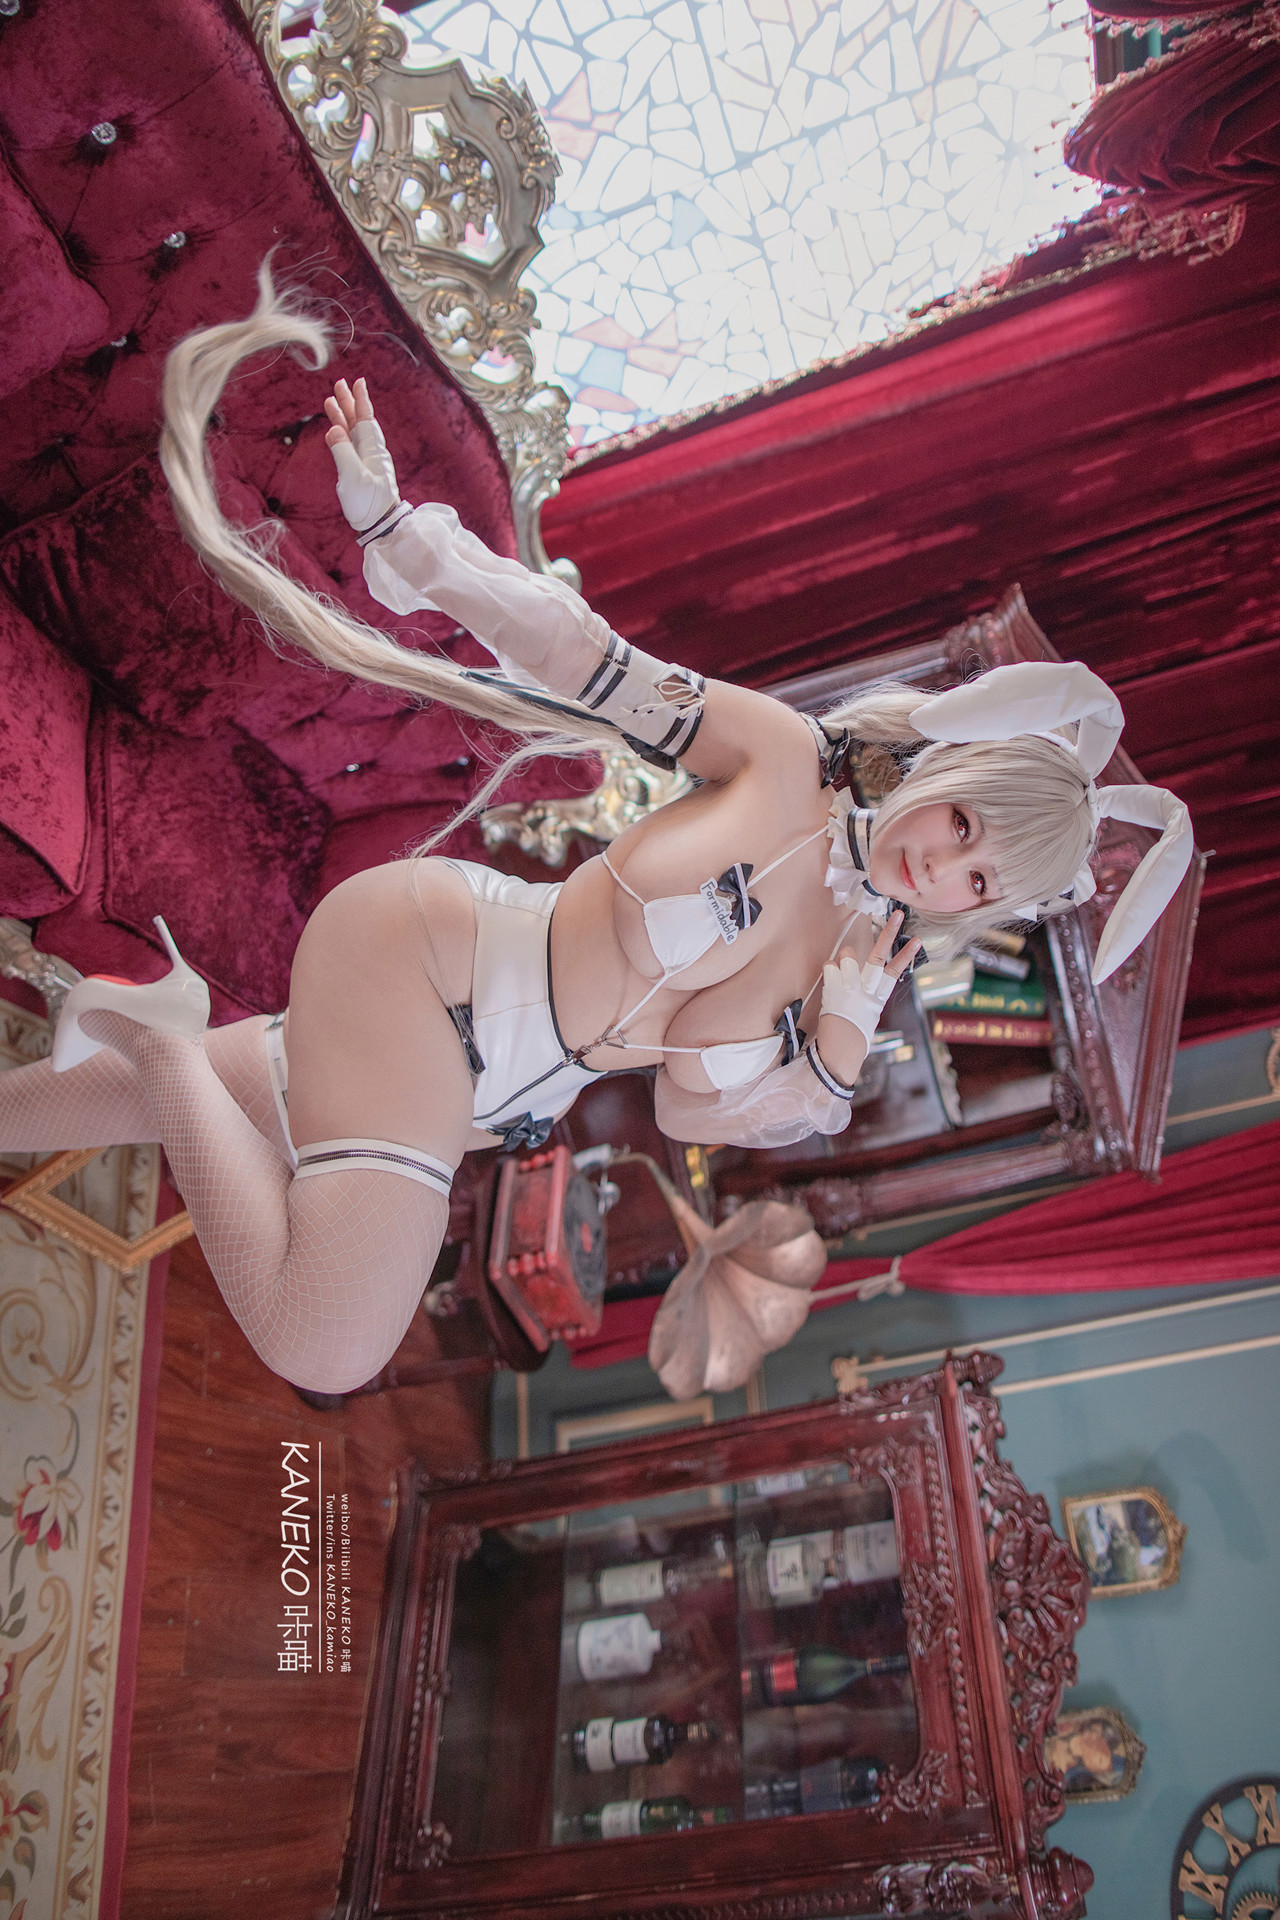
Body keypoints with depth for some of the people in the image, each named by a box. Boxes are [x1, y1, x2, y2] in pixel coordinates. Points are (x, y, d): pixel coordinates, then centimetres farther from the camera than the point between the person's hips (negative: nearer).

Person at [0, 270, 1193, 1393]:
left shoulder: (862, 986, 2)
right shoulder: (785, 760, -12)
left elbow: (691, 1111, 4)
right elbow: (590, 658, -11)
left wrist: (832, 1067, -13)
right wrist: (393, 524, -15)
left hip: (489, 1103, 6)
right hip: (416, 951, -5)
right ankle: (152, 1034, 0)